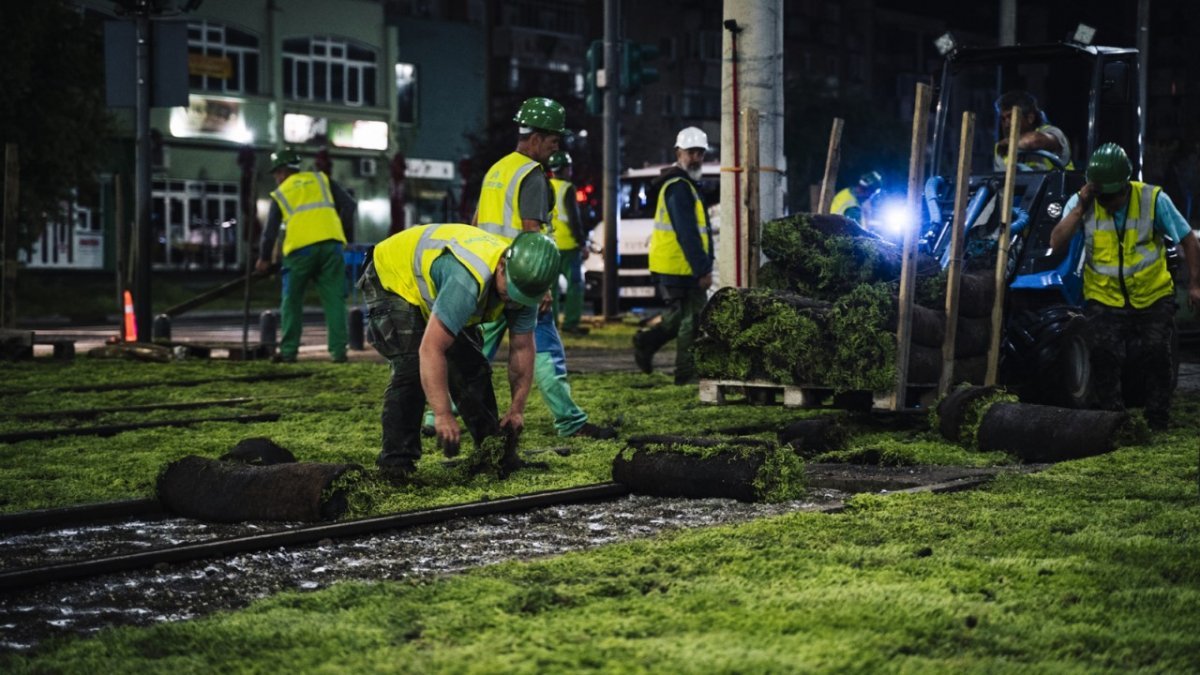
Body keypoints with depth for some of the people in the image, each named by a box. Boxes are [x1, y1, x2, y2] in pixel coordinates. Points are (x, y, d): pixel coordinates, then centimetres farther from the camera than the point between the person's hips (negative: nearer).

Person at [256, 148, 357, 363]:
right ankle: (338, 351, -2)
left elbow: (270, 231, 15)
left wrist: (264, 259, 29)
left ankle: (288, 351, 11)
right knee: (334, 300, 4)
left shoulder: (280, 194, 15)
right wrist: (338, 228, 23)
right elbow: (349, 205, 11)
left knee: (292, 301, 13)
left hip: (300, 249, -1)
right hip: (331, 244, 1)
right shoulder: (322, 180, 19)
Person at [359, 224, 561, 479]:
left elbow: (522, 348, -7)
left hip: (431, 290, 8)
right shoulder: (470, 278, -43)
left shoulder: (523, 281, -18)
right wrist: (442, 415, -43)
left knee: (473, 367, 5)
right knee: (412, 368, -22)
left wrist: (517, 409, -9)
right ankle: (395, 462, -17)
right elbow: (431, 349, -44)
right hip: (393, 280, -8)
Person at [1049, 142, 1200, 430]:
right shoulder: (1081, 202, -7)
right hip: (1104, 300, 1)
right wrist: (1080, 207, -22)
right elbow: (1056, 244, -16)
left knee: (1157, 358, 0)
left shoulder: (1153, 199, -10)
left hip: (1153, 298, -1)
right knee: (1104, 357, -9)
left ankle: (1158, 424, 16)